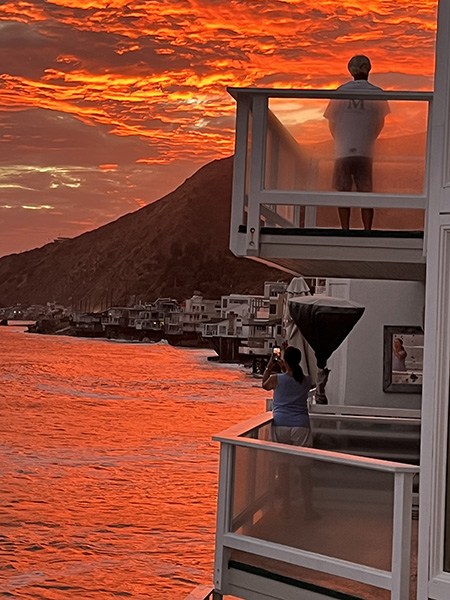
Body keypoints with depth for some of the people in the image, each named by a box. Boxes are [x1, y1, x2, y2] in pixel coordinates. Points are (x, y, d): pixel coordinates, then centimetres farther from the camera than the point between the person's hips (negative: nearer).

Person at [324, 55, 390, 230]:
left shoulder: (341, 91, 3)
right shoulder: (376, 93, 2)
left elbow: (331, 122, 8)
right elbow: (380, 123, 10)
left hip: (343, 151, 0)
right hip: (366, 151, 0)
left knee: (344, 193, 4)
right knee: (365, 193, 4)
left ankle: (345, 230, 0)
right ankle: (367, 230, 0)